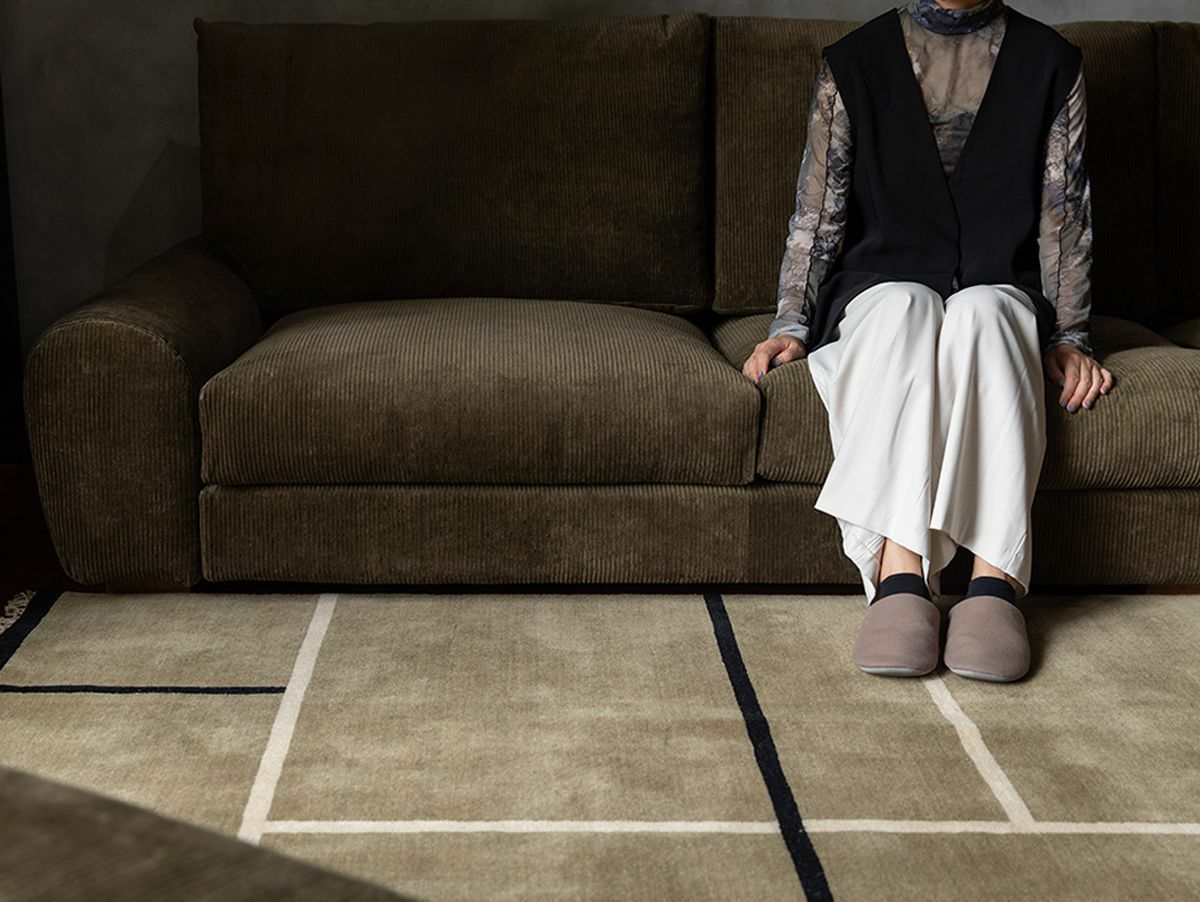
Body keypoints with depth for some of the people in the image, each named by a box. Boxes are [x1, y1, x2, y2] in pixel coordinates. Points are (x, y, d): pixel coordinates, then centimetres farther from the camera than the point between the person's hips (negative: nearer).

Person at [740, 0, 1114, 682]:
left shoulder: (1051, 63, 8)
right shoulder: (854, 62, 7)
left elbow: (1065, 215, 6)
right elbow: (818, 212, 6)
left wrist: (1070, 338, -2)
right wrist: (791, 325, -4)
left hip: (999, 289, 0)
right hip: (880, 287, 0)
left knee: (980, 310, -36)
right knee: (904, 306, -36)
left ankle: (996, 578, -46)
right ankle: (900, 575, -47)